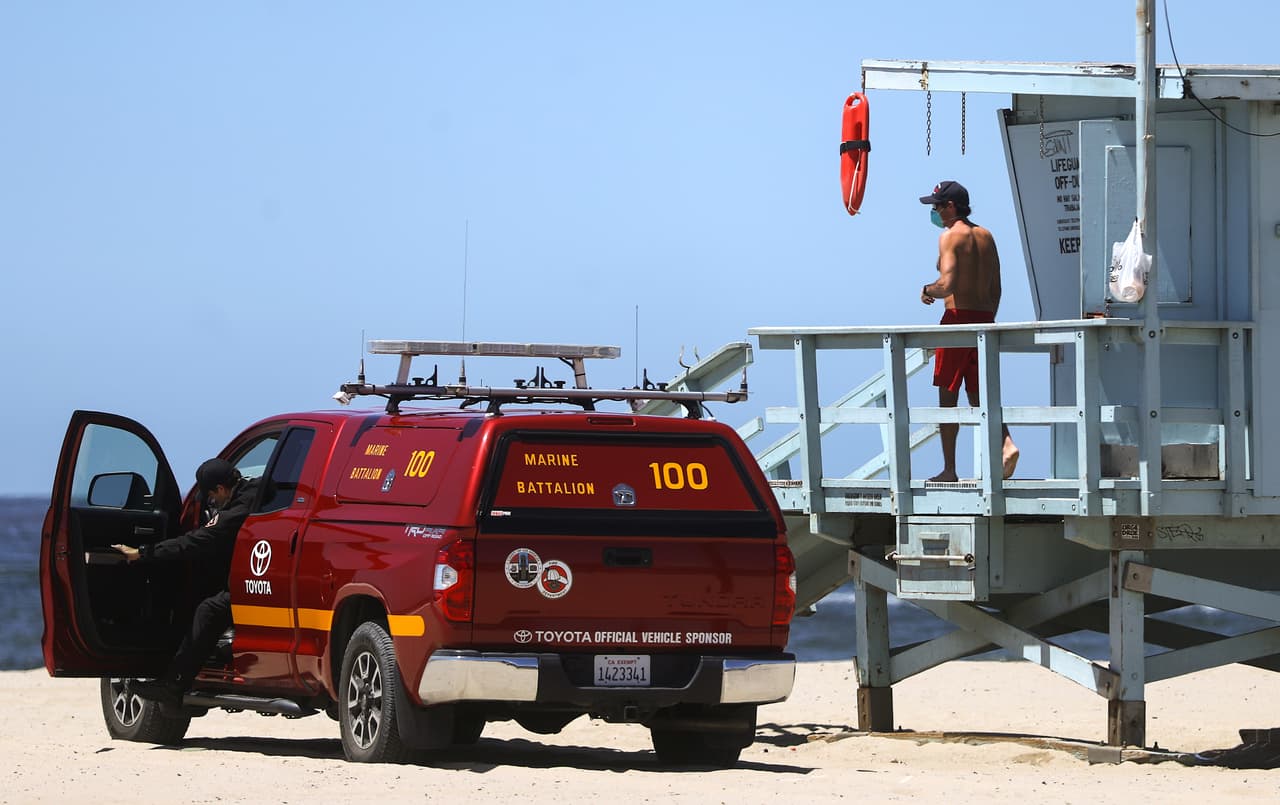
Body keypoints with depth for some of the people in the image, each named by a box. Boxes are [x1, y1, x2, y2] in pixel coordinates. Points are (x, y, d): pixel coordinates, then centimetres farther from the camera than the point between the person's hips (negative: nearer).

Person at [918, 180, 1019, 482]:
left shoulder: (950, 236, -9)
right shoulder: (985, 236, 13)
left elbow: (947, 284, -20)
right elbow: (996, 289, 14)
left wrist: (927, 290, 0)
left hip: (958, 318, -7)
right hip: (984, 317, 7)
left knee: (948, 396, 2)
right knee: (978, 395, 11)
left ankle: (949, 469, 3)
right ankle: (1005, 443, -13)